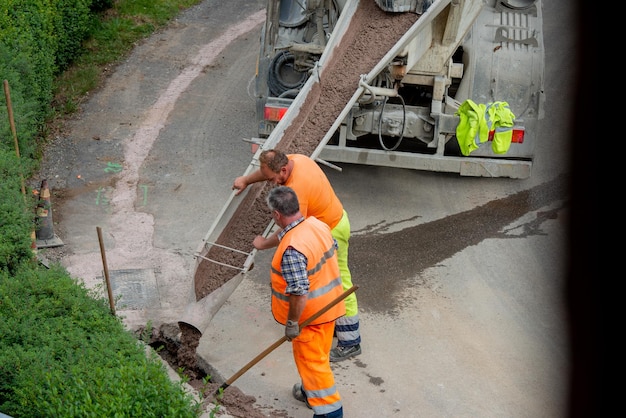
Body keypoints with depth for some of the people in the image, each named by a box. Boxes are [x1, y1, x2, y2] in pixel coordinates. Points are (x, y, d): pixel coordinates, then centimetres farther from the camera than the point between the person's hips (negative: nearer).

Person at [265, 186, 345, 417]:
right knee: (318, 354, 27)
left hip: (310, 314, -9)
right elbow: (333, 251, 11)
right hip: (329, 304, 9)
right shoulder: (317, 224, -6)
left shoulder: (291, 250, -32)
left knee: (311, 360, 7)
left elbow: (299, 294, -31)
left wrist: (291, 323, -18)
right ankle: (312, 390, 48)